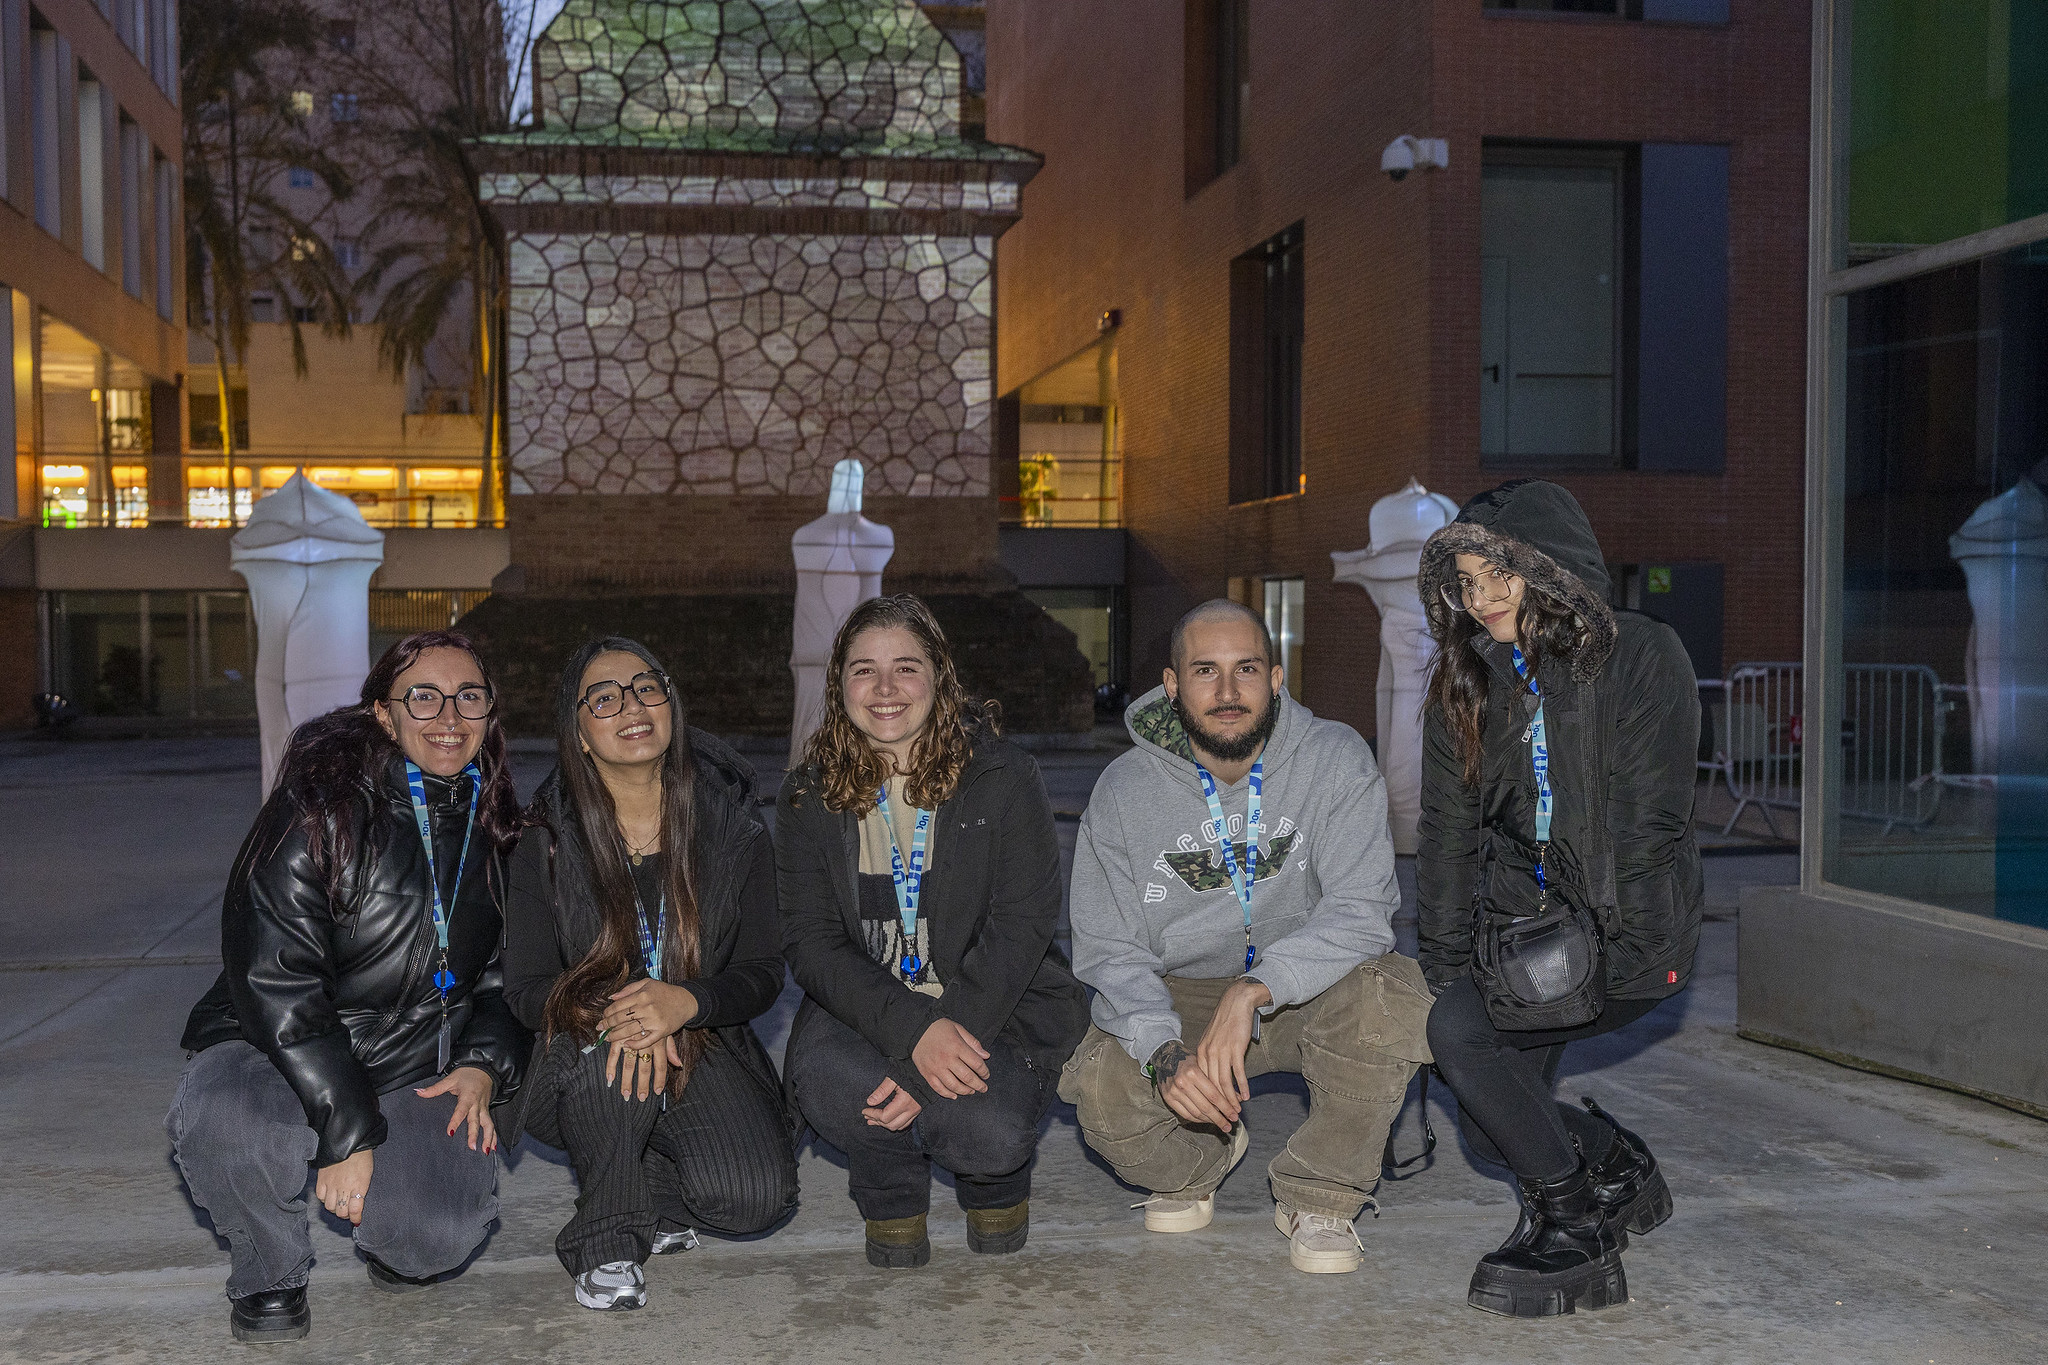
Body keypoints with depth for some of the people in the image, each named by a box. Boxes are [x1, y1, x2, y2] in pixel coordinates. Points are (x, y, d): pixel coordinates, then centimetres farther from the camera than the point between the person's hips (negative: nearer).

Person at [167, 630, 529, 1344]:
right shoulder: (321, 806, -14)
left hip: (424, 1070, 3)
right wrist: (344, 1130, -21)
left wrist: (484, 1064, -3)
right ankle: (270, 1276, -4)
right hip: (280, 1049, -3)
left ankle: (395, 1235, 17)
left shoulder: (498, 830, 4)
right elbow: (272, 977, -19)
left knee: (437, 1239, -24)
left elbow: (512, 968, 17)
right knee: (220, 1122, -37)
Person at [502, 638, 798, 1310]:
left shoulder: (733, 824, -4)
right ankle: (607, 1239, -14)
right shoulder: (549, 838, -5)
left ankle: (649, 1184, 11)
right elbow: (526, 988, -5)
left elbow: (763, 972, -4)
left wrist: (685, 1001, -26)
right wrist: (609, 1012, -28)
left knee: (756, 1197, -24)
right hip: (588, 1071, -1)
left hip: (705, 1044, 1)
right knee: (620, 1044, -37)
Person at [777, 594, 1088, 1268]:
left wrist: (941, 1046, -24)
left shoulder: (1002, 776, -4)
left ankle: (996, 1180, 12)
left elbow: (1020, 928, -11)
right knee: (821, 1077, -32)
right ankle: (893, 1198, 4)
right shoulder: (809, 797, 2)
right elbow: (812, 943, -7)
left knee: (992, 1129, -31)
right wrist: (914, 1031, -26)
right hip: (864, 1007, 2)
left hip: (994, 1009, -1)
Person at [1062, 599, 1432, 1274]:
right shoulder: (1124, 790, -9)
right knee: (1101, 1084, -27)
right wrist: (1166, 1052, -30)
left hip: (1310, 988, -1)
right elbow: (1111, 951, -11)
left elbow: (1361, 910, -22)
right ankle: (1197, 1161, 13)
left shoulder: (1336, 759, -13)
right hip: (1182, 999, 1)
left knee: (1389, 1000, -34)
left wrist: (1253, 990, -37)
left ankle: (1320, 1194, -7)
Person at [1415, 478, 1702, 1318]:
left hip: (1630, 934, -6)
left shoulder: (1641, 658, -8)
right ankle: (1617, 1170, 21)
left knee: (1458, 1030, -23)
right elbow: (1448, 830, 4)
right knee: (1493, 1111, -7)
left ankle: (1575, 1223, -6)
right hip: (1522, 922, 6)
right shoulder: (1465, 681, 8)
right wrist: (1443, 962, -3)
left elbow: (1647, 820, -12)